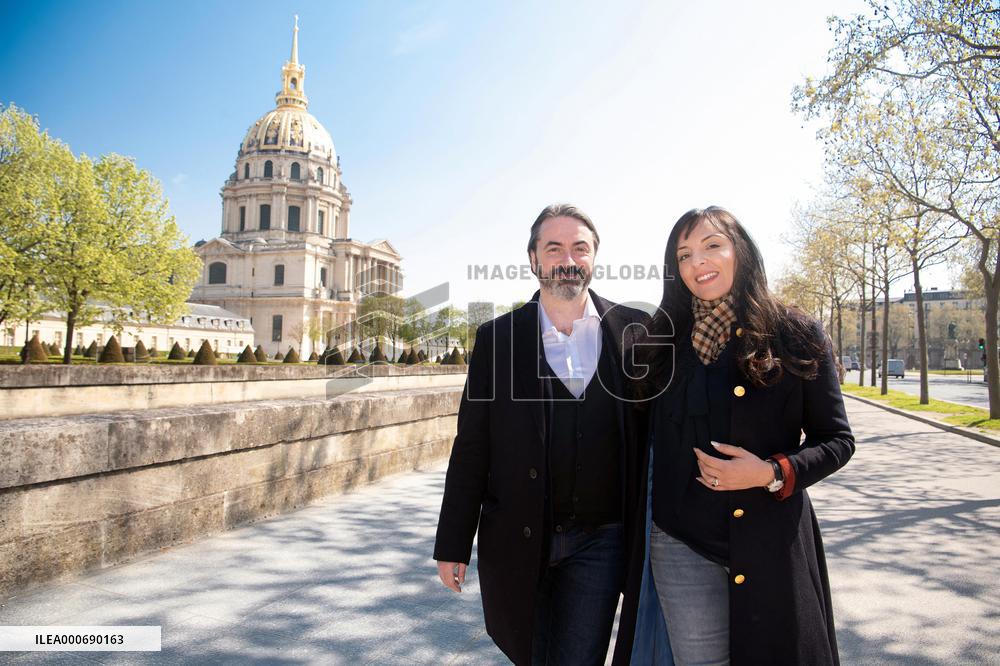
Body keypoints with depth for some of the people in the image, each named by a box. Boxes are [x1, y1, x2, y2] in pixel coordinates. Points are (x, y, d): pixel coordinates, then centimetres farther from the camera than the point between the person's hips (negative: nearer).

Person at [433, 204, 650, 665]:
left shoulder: (634, 332, -2)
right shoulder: (496, 337, -1)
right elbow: (471, 446, -1)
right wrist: (453, 544, 0)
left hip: (598, 543, -1)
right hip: (516, 541, 1)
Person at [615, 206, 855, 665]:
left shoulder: (796, 336, -3)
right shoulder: (665, 341, 3)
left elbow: (836, 440, 1)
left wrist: (773, 473, -17)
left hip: (771, 539, -1)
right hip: (681, 541, 1)